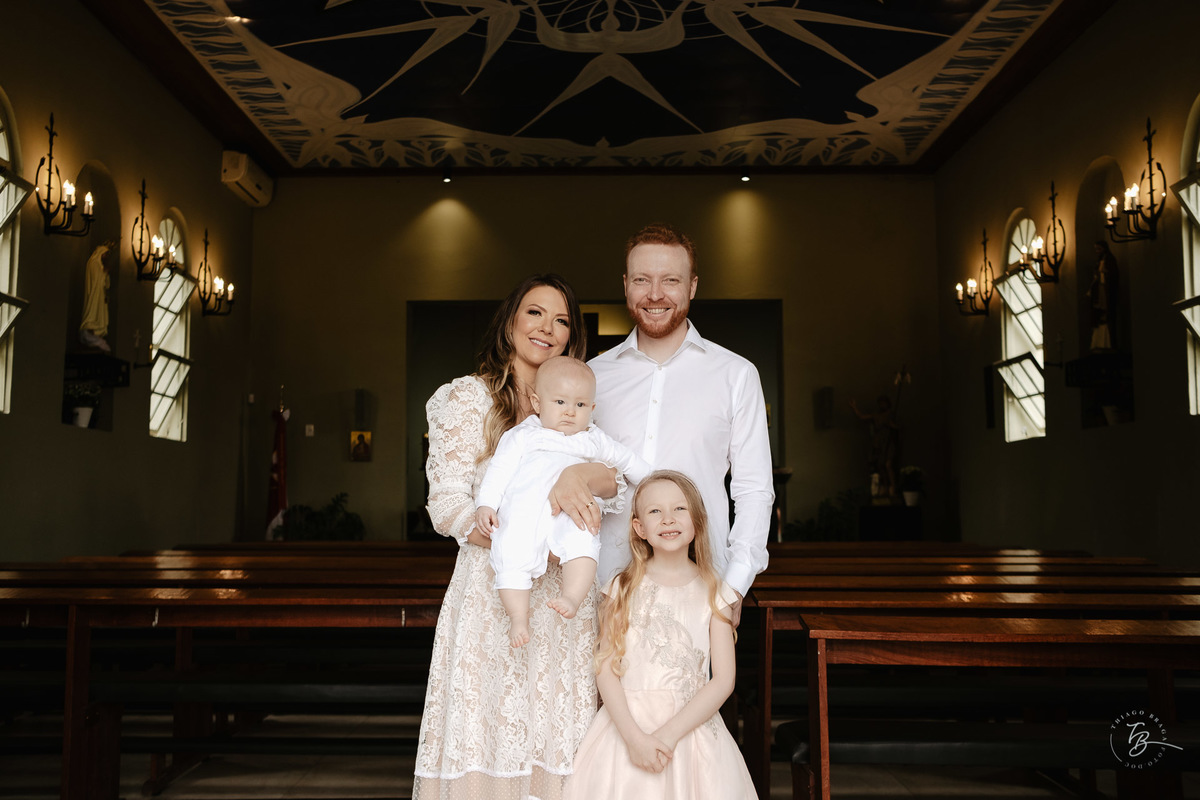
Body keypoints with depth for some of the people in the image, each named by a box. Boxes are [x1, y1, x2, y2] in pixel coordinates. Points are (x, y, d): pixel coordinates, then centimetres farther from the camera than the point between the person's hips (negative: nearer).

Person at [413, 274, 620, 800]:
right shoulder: (466, 397, 1)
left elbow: (619, 481, 3)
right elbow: (448, 506, -6)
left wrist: (583, 475, -19)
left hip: (563, 594, 4)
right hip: (492, 587, -4)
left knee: (555, 732, 6)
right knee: (486, 732, -1)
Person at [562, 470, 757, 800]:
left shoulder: (713, 592, 0)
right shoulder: (623, 588, 0)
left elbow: (723, 679, -5)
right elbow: (606, 668, -5)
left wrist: (670, 733, -14)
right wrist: (634, 735, -17)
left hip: (692, 726, 0)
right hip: (627, 725, 0)